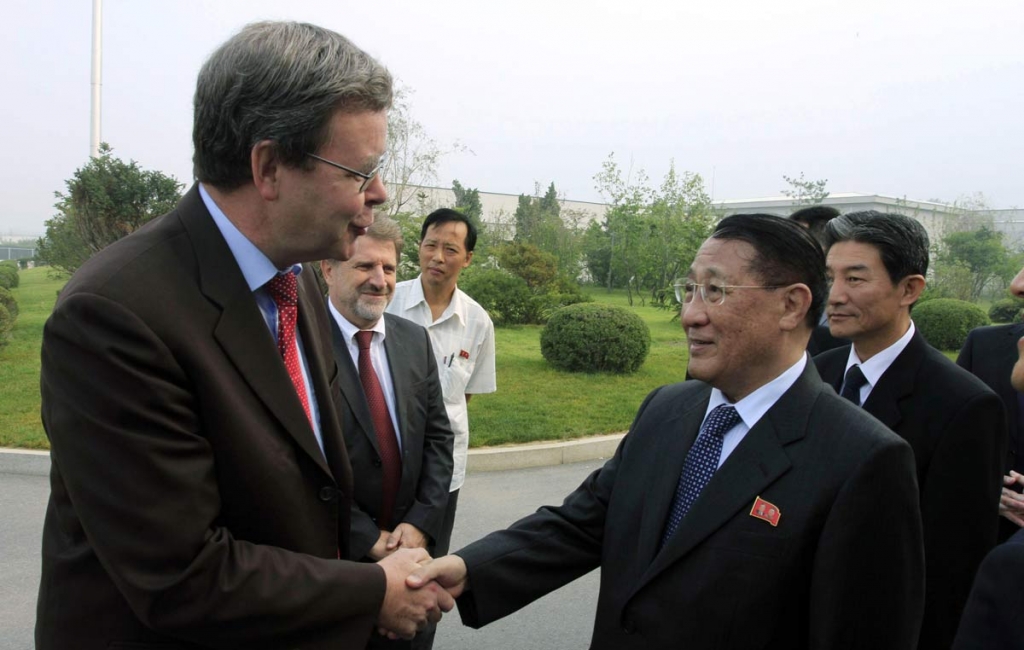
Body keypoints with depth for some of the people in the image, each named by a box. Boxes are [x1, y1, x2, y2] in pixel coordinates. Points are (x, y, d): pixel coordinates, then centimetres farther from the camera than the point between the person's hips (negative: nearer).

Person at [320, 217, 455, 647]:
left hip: (406, 543, 5)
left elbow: (437, 436, 5)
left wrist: (420, 523, -6)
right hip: (332, 549, -5)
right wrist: (365, 538, -15)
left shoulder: (415, 340, 3)